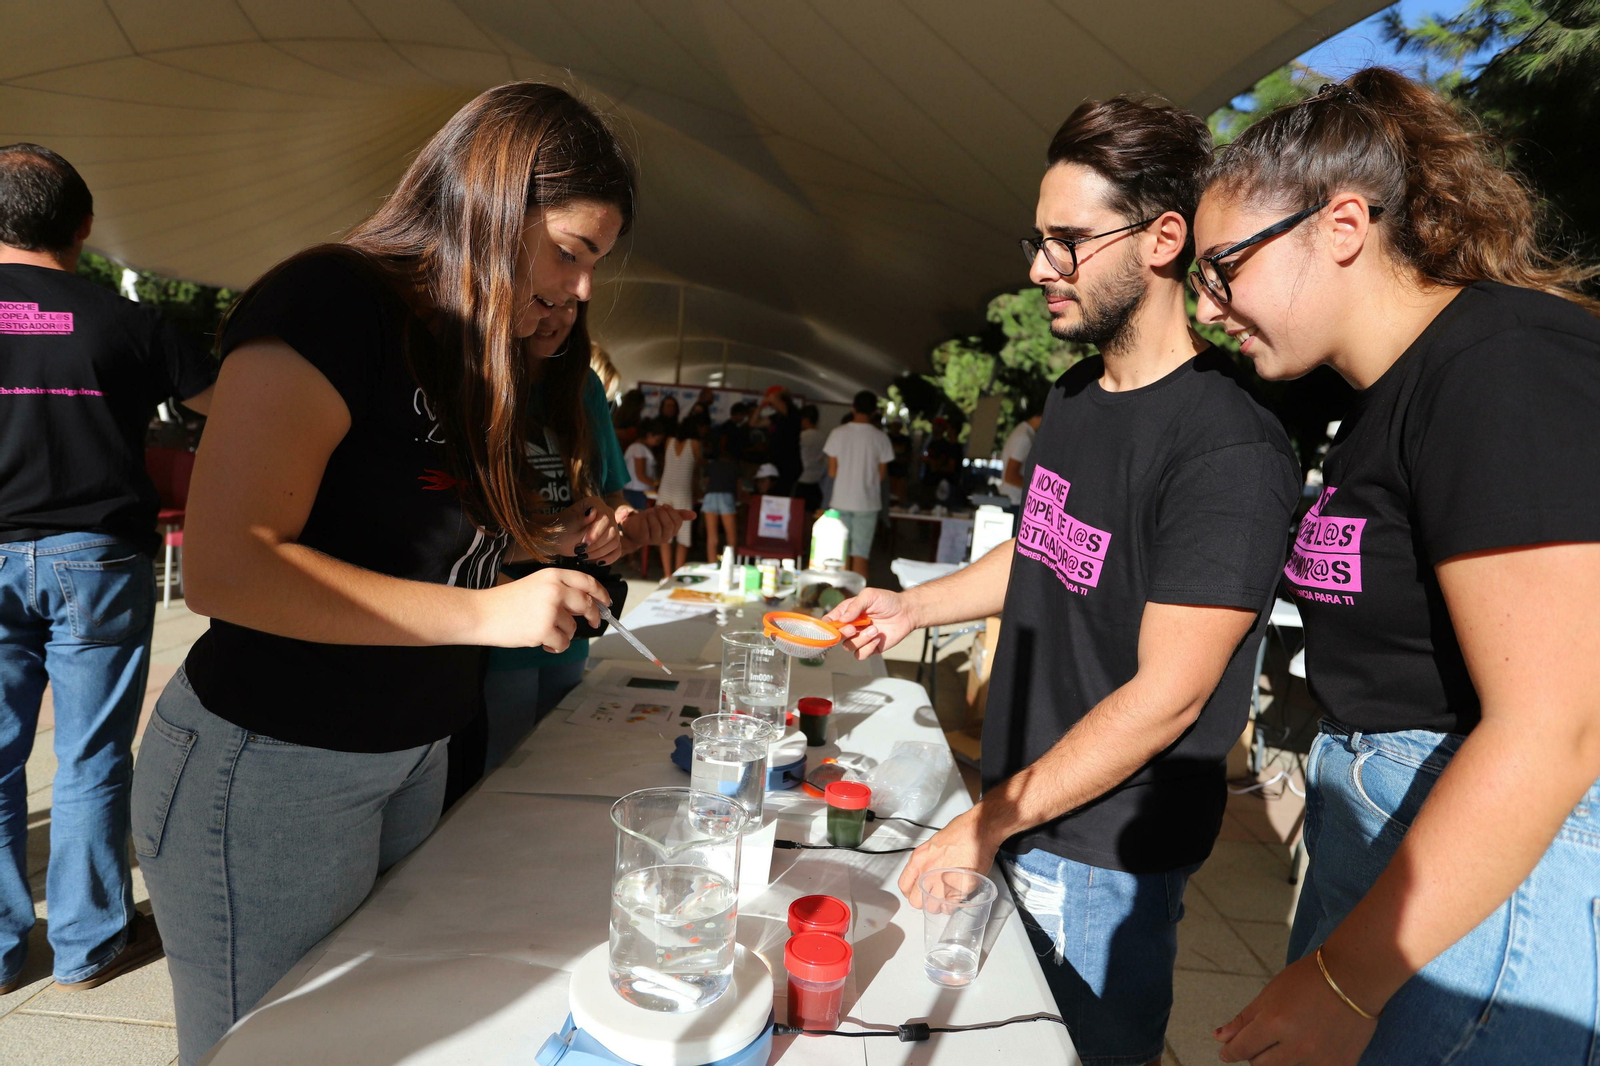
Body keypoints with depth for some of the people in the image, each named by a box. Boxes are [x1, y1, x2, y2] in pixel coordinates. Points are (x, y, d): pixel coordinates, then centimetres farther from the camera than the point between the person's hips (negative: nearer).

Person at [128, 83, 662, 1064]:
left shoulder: (470, 350, 8)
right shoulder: (330, 301, -18)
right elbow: (228, 566, -25)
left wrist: (546, 537, 2)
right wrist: (485, 610, -26)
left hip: (411, 755, 8)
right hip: (271, 768, -8)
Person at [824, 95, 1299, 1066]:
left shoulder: (1230, 448, -23)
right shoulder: (1075, 396, 4)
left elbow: (1166, 696, -23)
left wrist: (989, 822, -18)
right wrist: (917, 605, 6)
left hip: (1110, 855, -7)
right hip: (1019, 812, 7)